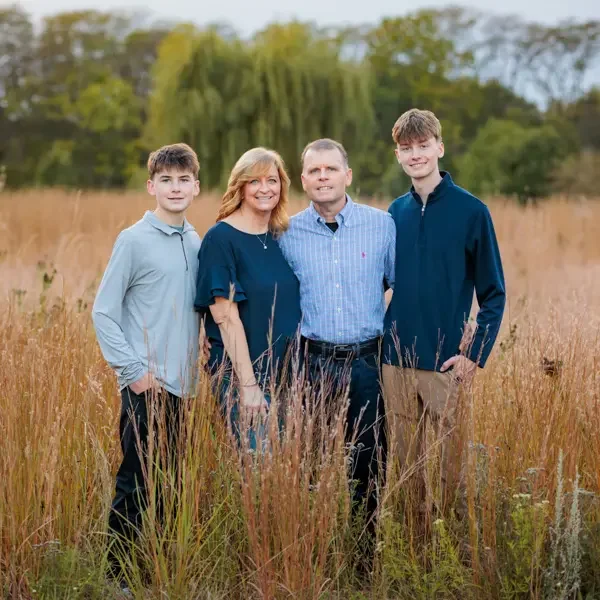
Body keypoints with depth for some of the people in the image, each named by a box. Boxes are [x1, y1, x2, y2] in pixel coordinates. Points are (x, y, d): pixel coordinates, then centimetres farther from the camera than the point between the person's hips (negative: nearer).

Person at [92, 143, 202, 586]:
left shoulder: (197, 244, 10)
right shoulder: (134, 240, -7)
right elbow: (103, 312, -7)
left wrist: (191, 368, 8)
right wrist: (133, 370, -13)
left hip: (179, 383, 6)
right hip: (145, 383, -6)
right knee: (137, 484, -3)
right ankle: (121, 576, 8)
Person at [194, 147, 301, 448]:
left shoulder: (281, 237, 9)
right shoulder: (221, 238, -10)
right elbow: (226, 316, -14)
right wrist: (248, 384, -18)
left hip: (285, 374, 6)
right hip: (242, 376, -6)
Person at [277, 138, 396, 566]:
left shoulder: (382, 225, 0)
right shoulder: (287, 234, 2)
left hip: (367, 362, 0)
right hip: (311, 363, 0)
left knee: (369, 462, 5)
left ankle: (366, 557, 19)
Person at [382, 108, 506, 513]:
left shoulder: (471, 211, -5)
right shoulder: (396, 212, 8)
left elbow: (493, 293, -3)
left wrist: (475, 354, -12)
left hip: (446, 362, -4)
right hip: (396, 359, 4)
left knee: (452, 456, 1)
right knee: (406, 457, 12)